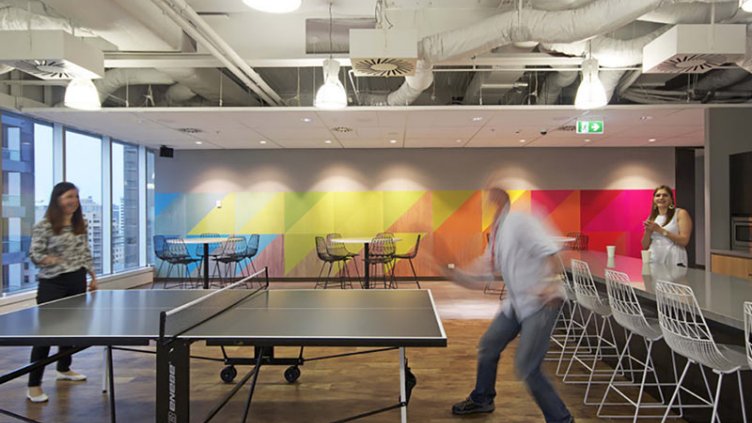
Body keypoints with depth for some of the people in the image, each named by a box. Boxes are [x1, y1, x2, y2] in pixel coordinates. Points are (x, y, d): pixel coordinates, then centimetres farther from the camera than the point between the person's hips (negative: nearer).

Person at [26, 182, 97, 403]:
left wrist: (92, 275, 12)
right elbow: (34, 254, -10)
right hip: (53, 284, -6)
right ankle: (34, 385, 4)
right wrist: (47, 259, -30)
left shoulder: (80, 224, 8)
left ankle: (64, 369, 35)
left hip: (77, 281, 6)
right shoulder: (44, 226, -10)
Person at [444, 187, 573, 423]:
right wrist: (452, 273, 5)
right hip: (517, 303, 9)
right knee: (488, 346, 16)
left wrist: (551, 283, -35)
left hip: (542, 302, -9)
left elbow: (549, 250, -24)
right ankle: (482, 399, 38)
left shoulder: (518, 221, -14)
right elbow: (481, 279, 14)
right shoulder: (496, 236, 12)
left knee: (526, 367, -10)